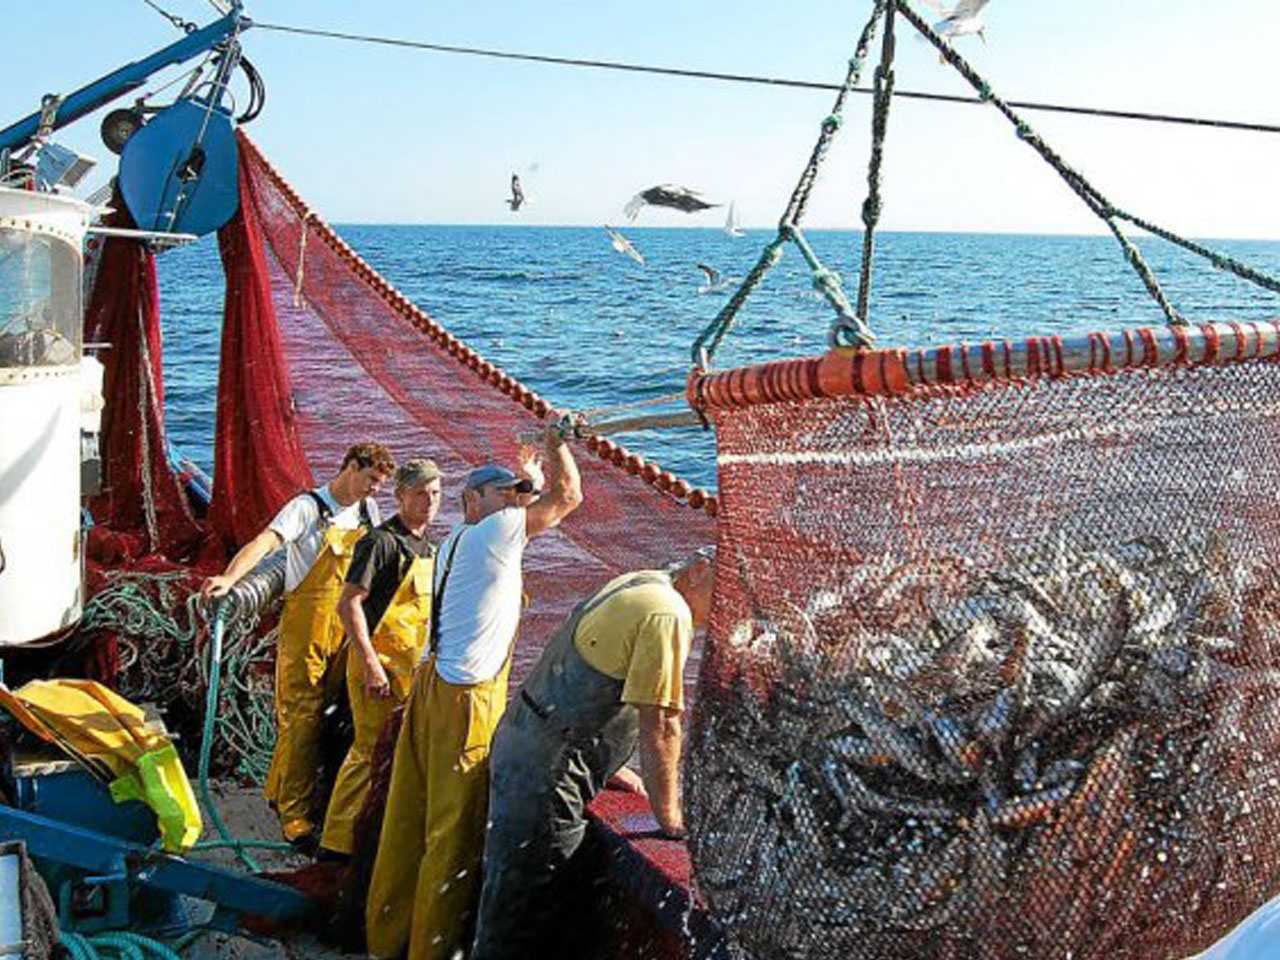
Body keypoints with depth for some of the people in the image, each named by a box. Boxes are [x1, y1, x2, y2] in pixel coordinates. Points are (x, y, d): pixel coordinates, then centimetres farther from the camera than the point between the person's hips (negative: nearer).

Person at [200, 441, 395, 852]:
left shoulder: (367, 511, 10)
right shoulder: (308, 507, -10)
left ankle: (281, 791, 27)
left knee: (332, 714, 11)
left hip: (345, 627, 7)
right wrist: (229, 578, -39)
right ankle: (295, 816, 4)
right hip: (305, 625, -7)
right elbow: (266, 541, -24)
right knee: (300, 718, -3)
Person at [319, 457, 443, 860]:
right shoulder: (382, 541, -14)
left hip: (411, 664, 9)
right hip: (378, 662, -9)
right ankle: (337, 842, 4)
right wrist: (371, 666, -23)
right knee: (370, 749, -7)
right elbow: (348, 603, -19)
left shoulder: (428, 547, 13)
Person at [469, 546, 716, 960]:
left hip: (521, 742, 10)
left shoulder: (636, 585, 14)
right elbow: (659, 726, -18)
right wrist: (669, 819, -9)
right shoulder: (668, 614, -17)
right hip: (547, 769, -10)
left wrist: (611, 768, 26)